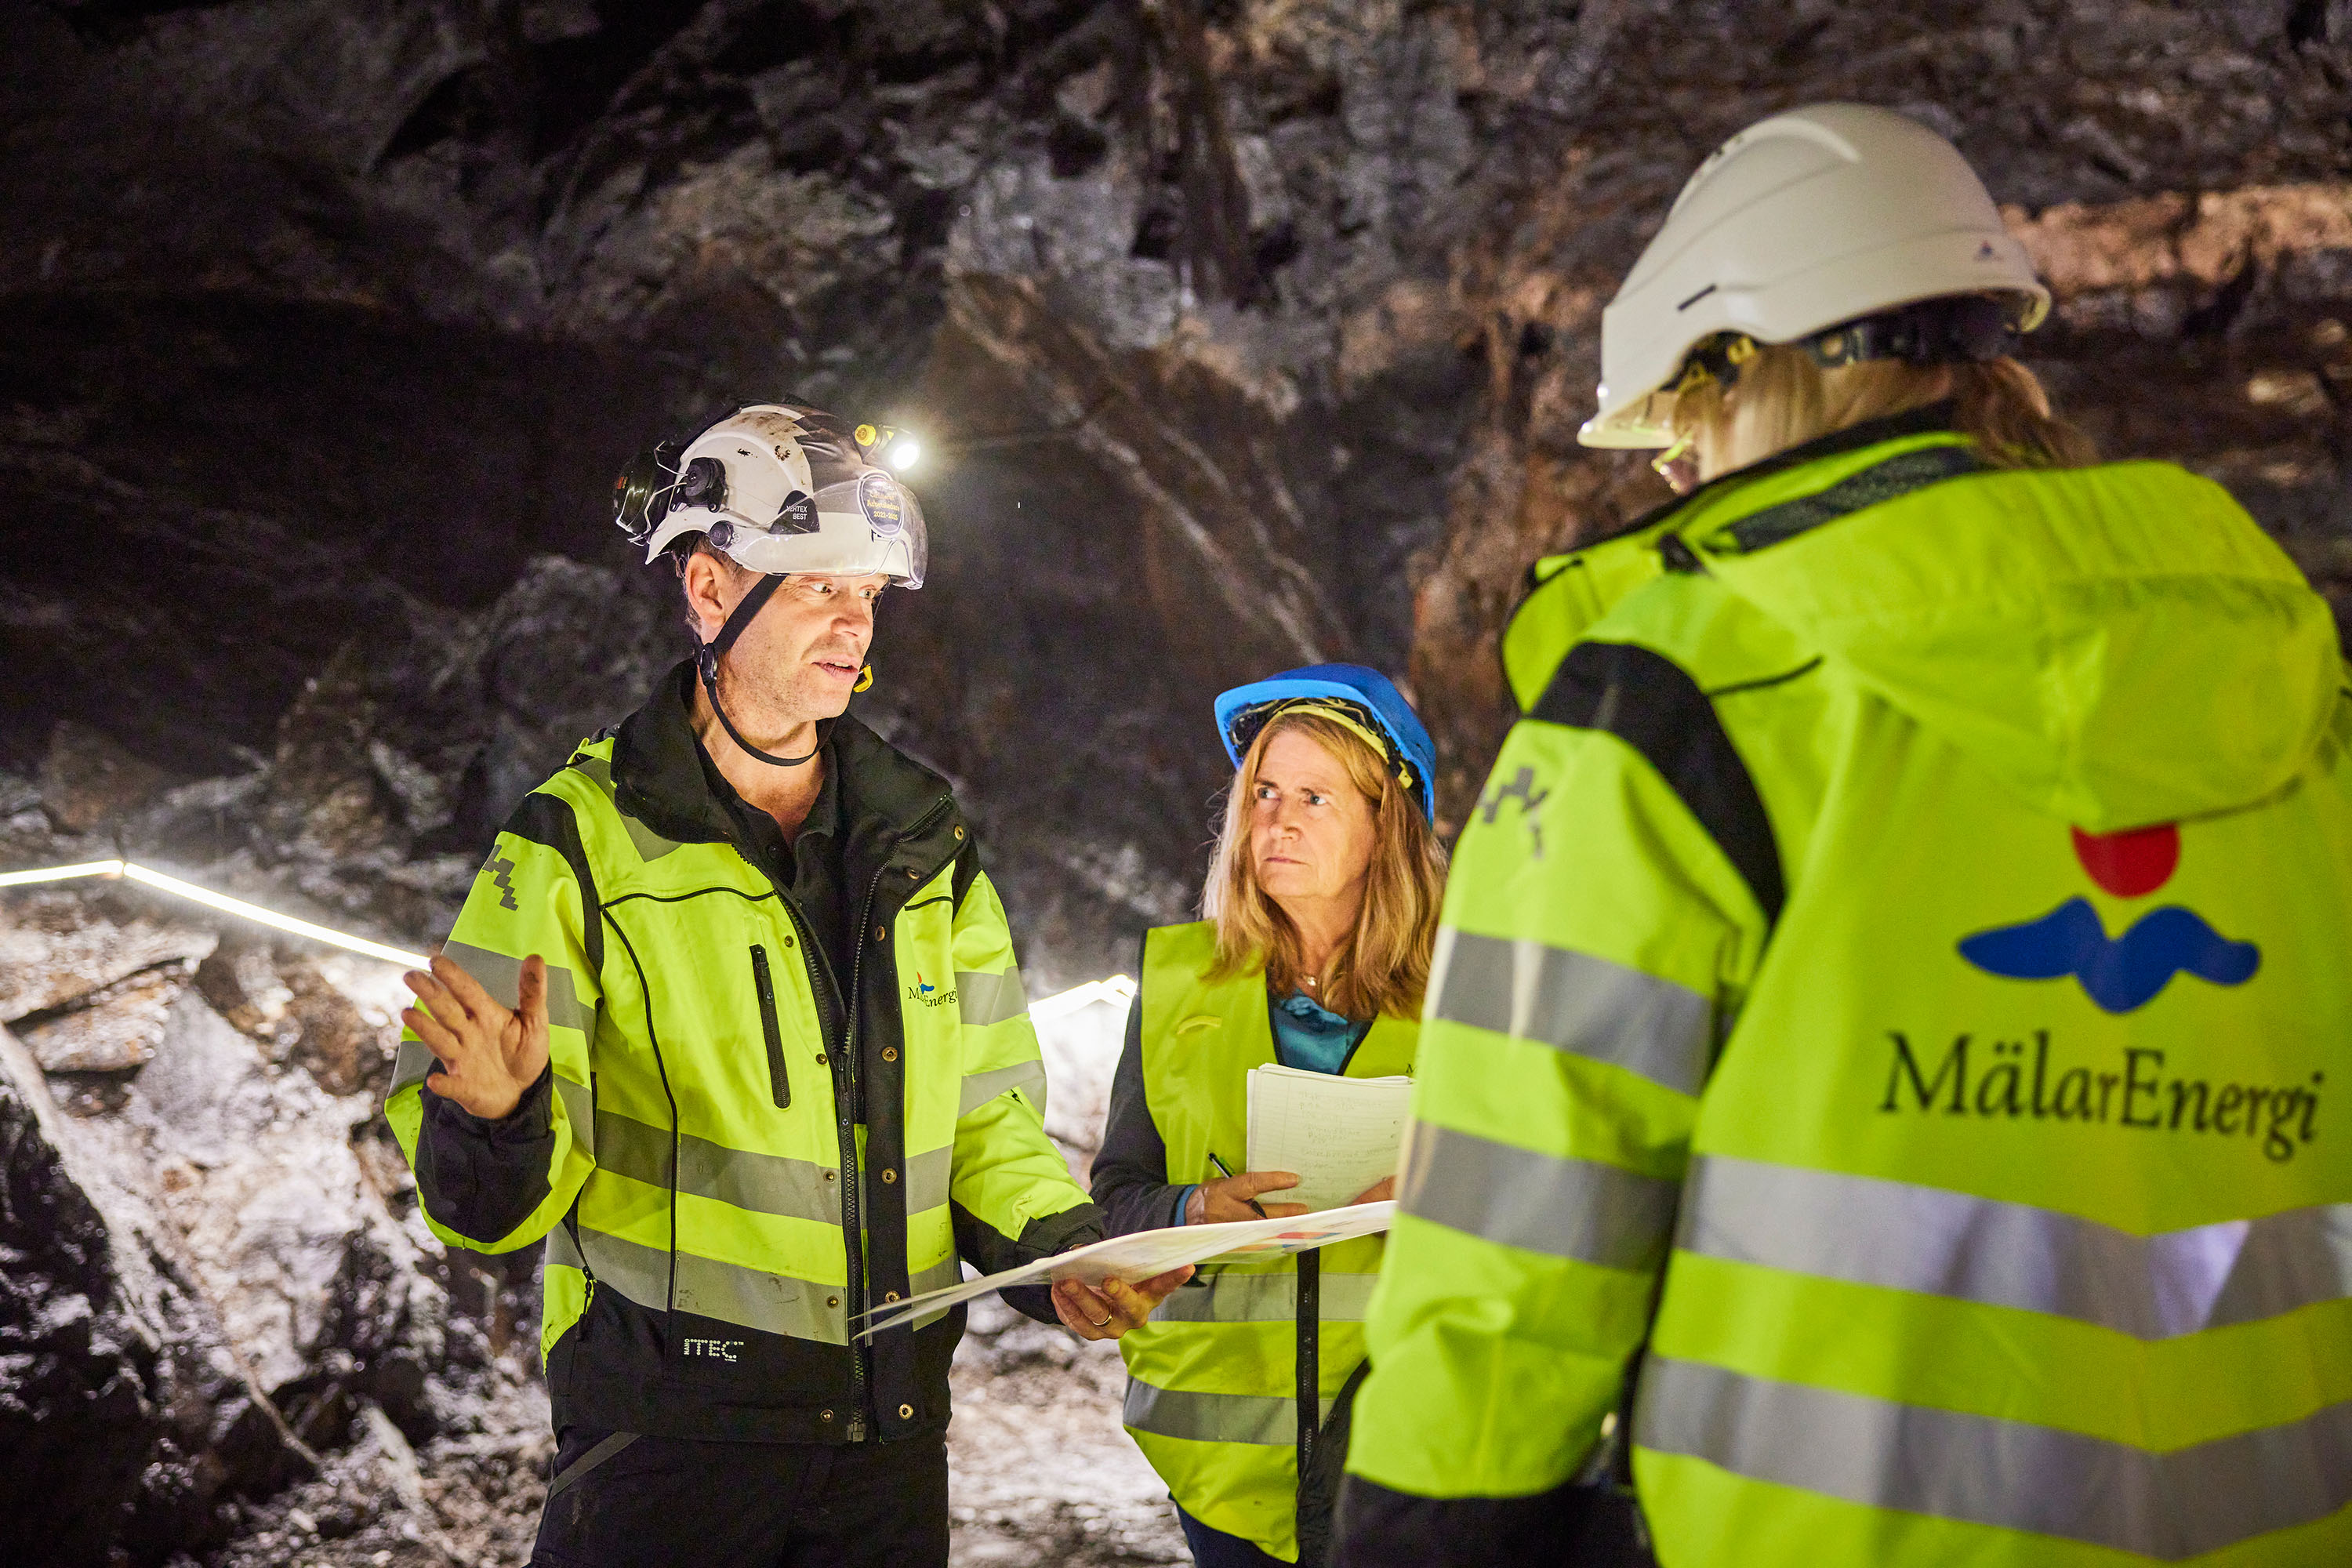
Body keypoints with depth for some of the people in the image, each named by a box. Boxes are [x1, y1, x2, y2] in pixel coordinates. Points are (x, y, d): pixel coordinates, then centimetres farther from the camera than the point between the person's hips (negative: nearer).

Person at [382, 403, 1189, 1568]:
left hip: (890, 1425, 4)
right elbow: (491, 1203, -8)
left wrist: (1056, 1252, -4)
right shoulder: (583, 842, -5)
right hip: (668, 1418, -4)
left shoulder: (924, 846, 10)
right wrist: (497, 1121, -31)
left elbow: (987, 1118, 15)